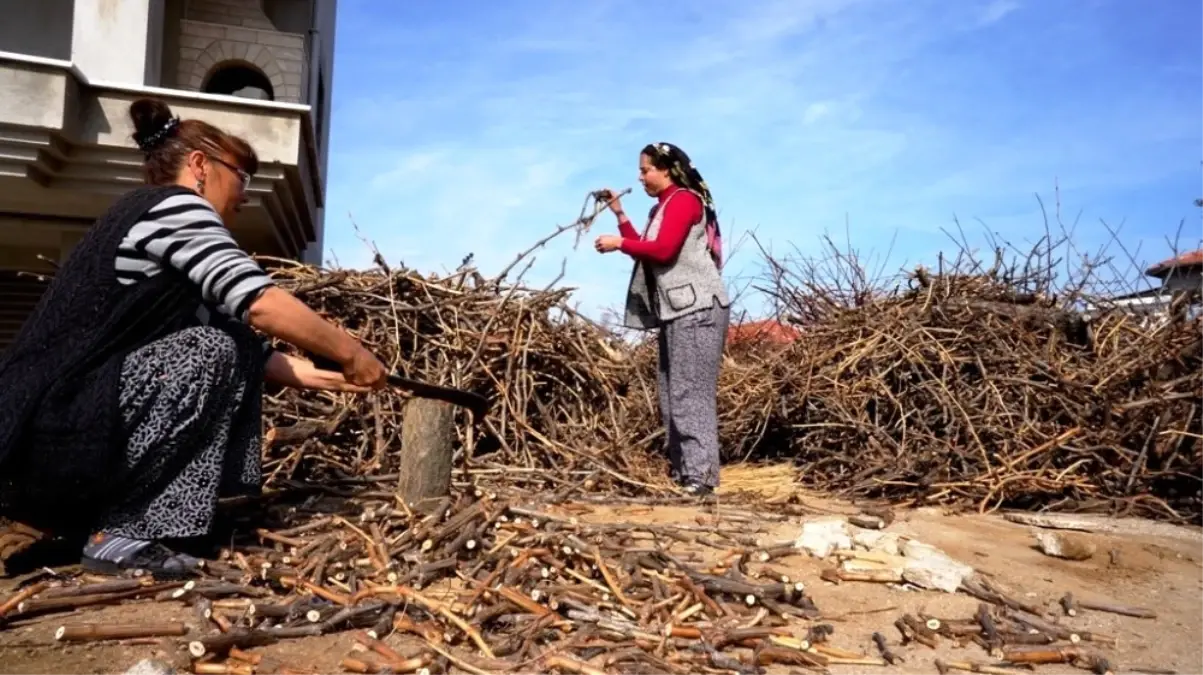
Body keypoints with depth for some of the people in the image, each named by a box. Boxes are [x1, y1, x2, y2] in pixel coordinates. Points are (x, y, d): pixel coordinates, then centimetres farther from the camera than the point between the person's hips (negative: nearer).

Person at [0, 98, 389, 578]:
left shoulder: (141, 215, 20)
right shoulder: (173, 205, -9)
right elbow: (262, 303, -20)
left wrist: (309, 374, 14)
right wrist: (350, 352, -8)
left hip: (48, 427, 9)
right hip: (49, 434, -9)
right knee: (213, 353, -18)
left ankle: (97, 511, 9)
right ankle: (120, 534, -11)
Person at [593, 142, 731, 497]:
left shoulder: (684, 200, -5)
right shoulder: (662, 208, 23)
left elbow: (663, 250, -18)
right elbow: (645, 252, 16)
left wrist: (618, 243, -8)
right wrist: (619, 214, 14)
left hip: (697, 308, -10)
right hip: (676, 311, 10)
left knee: (690, 394, -13)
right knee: (672, 393, 7)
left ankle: (700, 475, -12)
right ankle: (681, 470, 10)